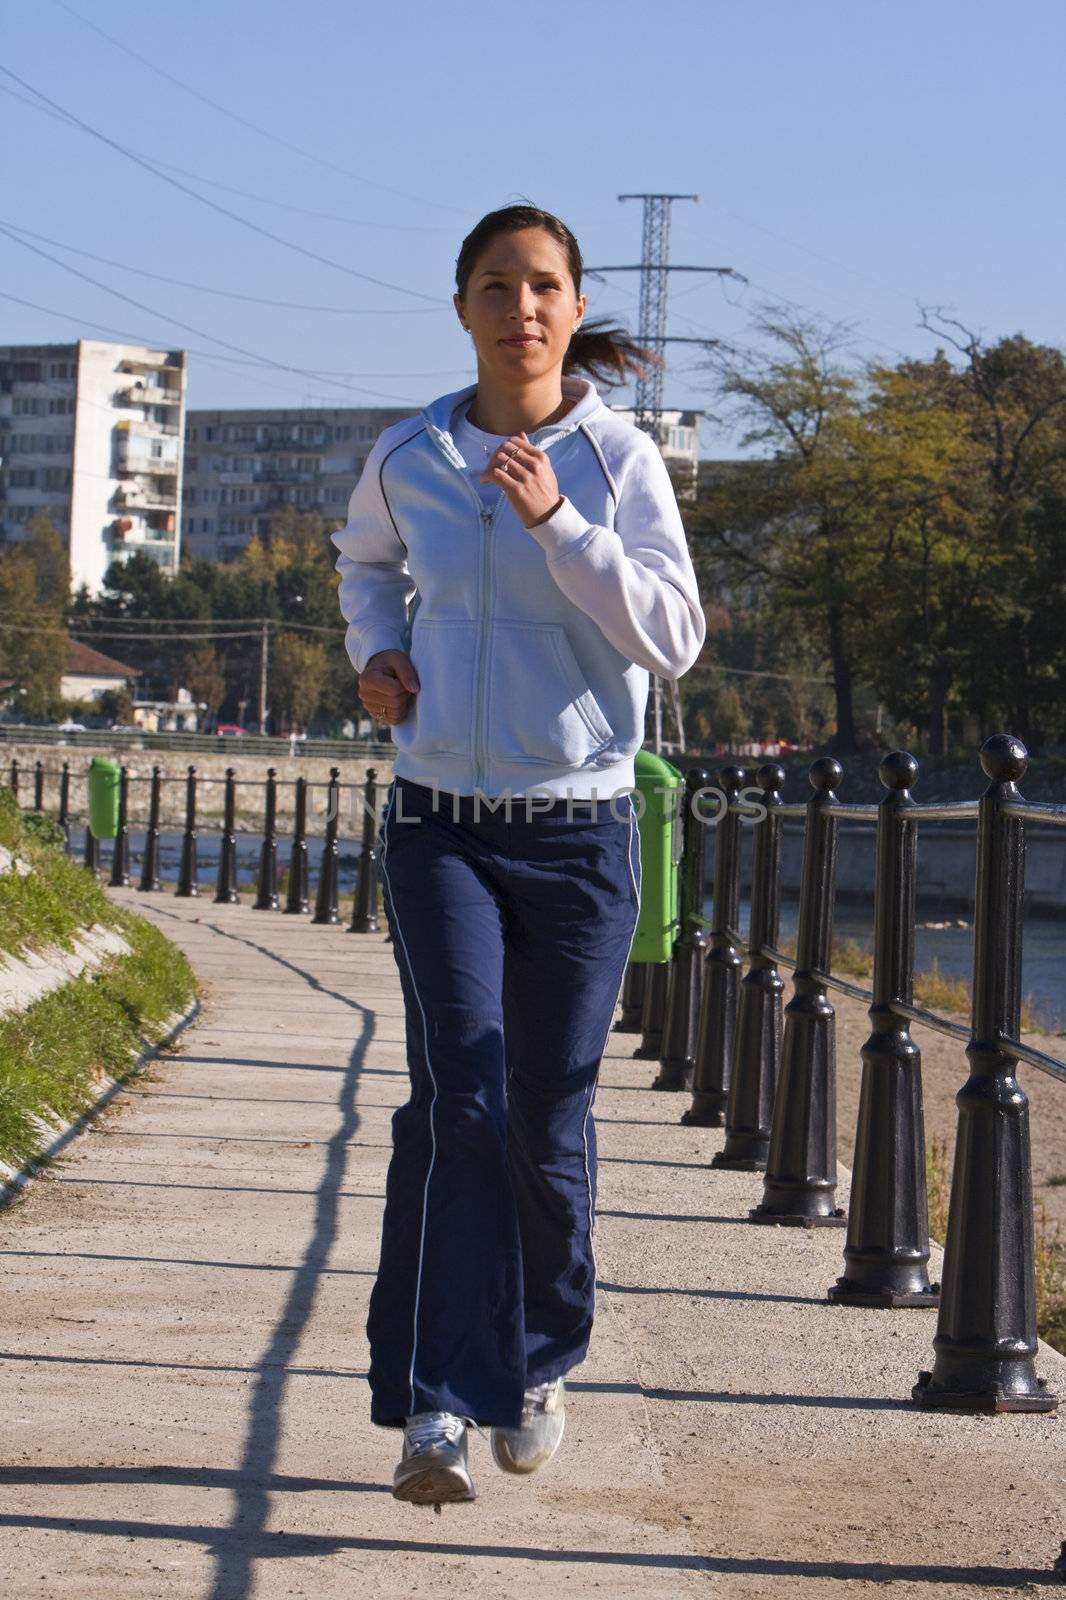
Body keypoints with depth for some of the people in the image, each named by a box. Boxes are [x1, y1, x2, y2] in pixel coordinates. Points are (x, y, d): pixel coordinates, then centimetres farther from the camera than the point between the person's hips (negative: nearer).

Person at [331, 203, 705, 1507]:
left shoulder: (618, 458, -3)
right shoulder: (406, 458, 3)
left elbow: (674, 637, -13)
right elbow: (364, 557, 26)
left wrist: (559, 523, -22)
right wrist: (375, 653, 8)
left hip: (578, 832, 0)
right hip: (440, 823, 1)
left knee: (547, 1122, 6)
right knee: (459, 1102, -15)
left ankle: (538, 1361, 30)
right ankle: (434, 1405, -15)